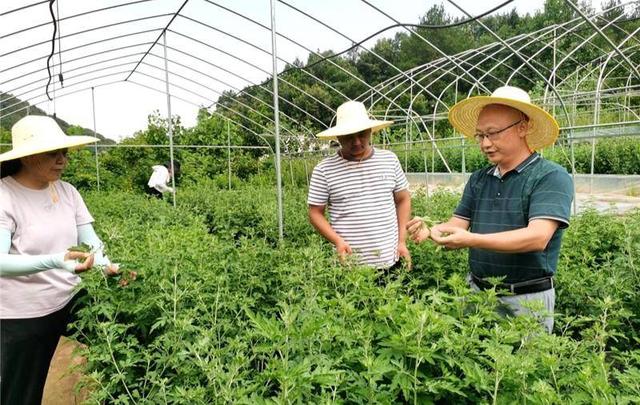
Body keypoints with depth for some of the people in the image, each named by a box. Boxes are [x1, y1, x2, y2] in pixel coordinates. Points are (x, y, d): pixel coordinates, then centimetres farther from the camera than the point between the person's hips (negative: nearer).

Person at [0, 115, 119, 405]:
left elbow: (90, 239, -3)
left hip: (70, 300, 5)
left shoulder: (67, 191, 0)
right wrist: (54, 261, -42)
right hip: (25, 314, -5)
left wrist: (107, 266, -22)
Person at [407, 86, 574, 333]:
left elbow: (537, 237, -23)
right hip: (476, 291, 5)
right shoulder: (478, 180, 7)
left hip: (526, 300, -4)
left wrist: (472, 240, -34)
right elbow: (457, 225, 4)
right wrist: (429, 231, -19)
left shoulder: (551, 177, -10)